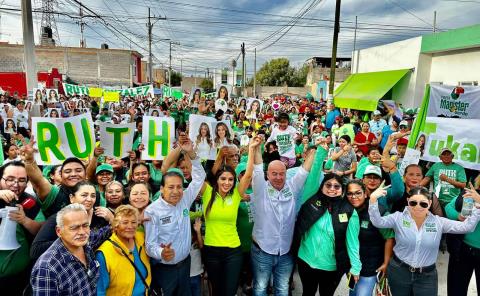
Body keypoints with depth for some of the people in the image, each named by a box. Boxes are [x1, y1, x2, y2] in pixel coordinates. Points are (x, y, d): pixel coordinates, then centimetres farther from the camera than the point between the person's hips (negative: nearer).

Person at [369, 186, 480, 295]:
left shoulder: (438, 222, -3)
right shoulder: (398, 218, -9)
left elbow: (466, 227, -7)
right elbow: (378, 222, -21)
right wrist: (373, 200, -36)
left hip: (427, 276, 1)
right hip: (398, 272, -1)